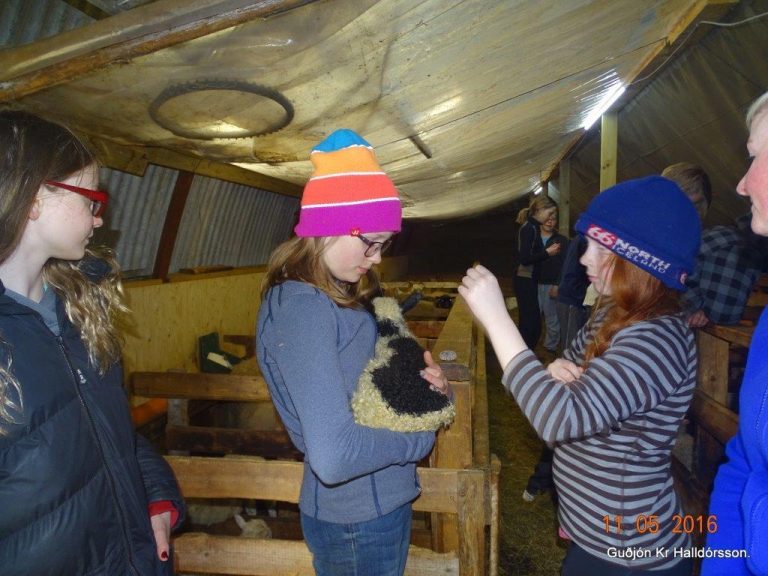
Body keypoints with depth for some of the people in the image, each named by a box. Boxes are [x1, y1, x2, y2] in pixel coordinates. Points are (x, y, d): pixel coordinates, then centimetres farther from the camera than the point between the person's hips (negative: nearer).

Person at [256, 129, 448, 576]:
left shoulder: (338, 296, 3)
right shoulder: (302, 307, -26)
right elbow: (333, 456, -33)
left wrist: (417, 379, -5)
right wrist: (421, 438, -17)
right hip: (358, 522, -8)